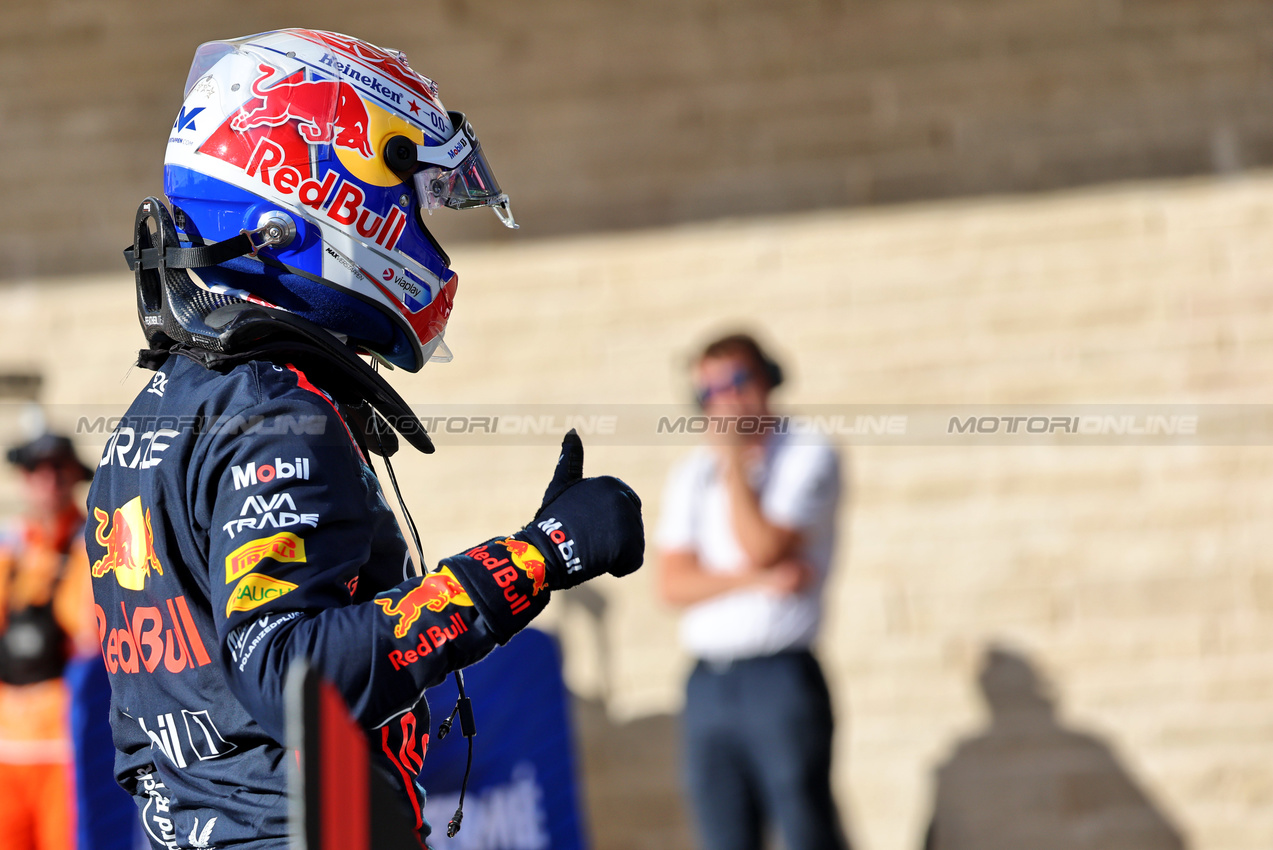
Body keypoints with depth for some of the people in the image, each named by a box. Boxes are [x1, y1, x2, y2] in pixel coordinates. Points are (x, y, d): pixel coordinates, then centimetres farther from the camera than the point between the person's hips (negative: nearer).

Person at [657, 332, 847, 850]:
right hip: (707, 686, 5)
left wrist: (733, 458, -5)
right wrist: (757, 580, -11)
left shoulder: (808, 458, 1)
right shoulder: (691, 475, 16)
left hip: (782, 677, -5)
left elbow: (763, 547, -12)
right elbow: (673, 581, 4)